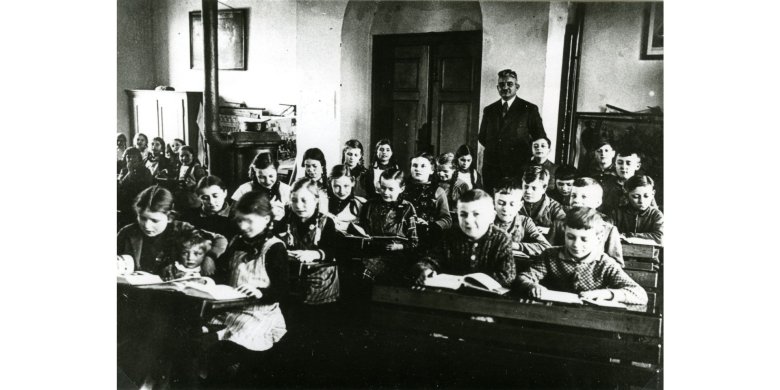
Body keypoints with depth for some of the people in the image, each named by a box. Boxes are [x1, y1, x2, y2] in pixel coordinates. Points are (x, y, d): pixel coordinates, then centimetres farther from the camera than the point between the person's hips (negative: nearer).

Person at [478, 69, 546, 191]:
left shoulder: (529, 109, 2)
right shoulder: (489, 110, 13)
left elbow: (540, 140, 4)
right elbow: (482, 137, 21)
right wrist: (494, 150, 9)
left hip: (518, 171, -3)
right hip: (491, 169, 3)